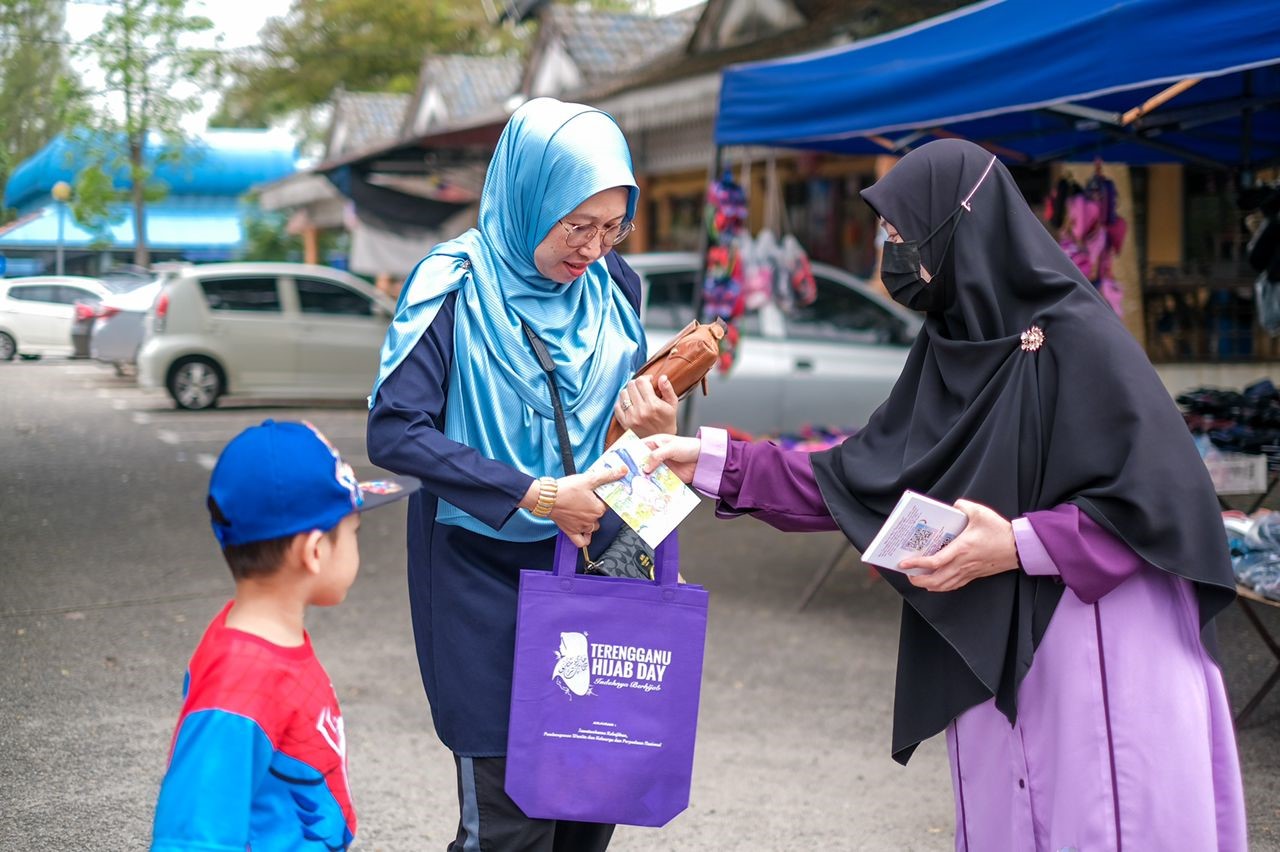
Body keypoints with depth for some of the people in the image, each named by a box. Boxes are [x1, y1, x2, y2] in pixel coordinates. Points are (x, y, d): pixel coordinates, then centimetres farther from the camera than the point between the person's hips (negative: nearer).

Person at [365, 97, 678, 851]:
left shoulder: (612, 286, 4)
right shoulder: (456, 286, -12)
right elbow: (394, 432, -18)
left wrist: (652, 427, -10)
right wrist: (533, 495, -24)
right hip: (485, 573, -5)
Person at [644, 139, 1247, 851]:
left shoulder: (1077, 339, -14)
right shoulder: (950, 349, 8)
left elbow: (1165, 499, -17)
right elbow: (862, 476, 9)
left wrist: (1017, 545, -20)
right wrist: (716, 463, 3)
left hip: (1098, 663, -7)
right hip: (996, 658, 7)